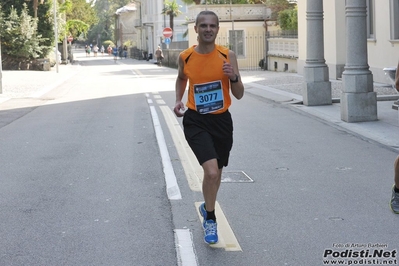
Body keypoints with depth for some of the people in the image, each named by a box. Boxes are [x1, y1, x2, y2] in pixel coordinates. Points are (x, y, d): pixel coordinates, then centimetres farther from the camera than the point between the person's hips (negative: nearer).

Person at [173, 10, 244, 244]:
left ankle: (207, 207, 48)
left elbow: (239, 95, -4)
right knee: (211, 172, -20)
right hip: (196, 121, -2)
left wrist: (233, 77, -23)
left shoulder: (228, 56, -7)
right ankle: (211, 219, 2)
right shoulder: (185, 57, -5)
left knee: (216, 173, 18)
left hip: (222, 120, 2)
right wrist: (179, 100, 2)